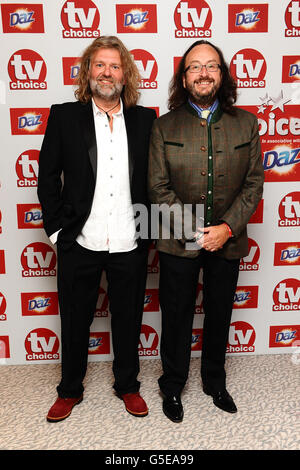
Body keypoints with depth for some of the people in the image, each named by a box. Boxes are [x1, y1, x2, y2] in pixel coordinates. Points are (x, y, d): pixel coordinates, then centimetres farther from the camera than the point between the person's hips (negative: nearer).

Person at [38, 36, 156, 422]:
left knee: (128, 319, 15)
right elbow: (48, 176, 3)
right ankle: (70, 390, 38)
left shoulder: (145, 119, 4)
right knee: (75, 321, 15)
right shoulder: (64, 116, 1)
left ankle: (127, 385, 39)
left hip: (129, 245, 1)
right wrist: (56, 227, -3)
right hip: (79, 243, 0)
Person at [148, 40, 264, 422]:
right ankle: (172, 387, 35)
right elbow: (158, 187, -6)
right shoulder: (164, 126, -2)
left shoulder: (245, 123, 3)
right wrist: (194, 230, -15)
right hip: (178, 243, -1)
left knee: (219, 316, 17)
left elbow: (254, 183, 0)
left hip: (227, 242, 2)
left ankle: (215, 382, 42)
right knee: (176, 318, 12)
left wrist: (227, 227, -13)